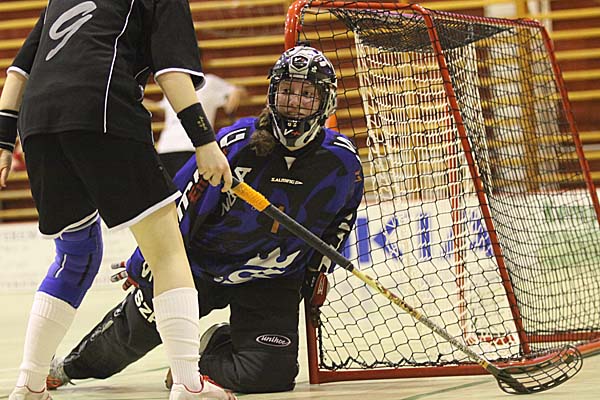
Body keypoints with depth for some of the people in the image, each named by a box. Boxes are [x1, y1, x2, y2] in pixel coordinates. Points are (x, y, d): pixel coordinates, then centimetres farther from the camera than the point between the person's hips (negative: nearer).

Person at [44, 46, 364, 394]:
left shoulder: (343, 162, -14)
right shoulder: (236, 144, -23)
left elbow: (342, 218, 10)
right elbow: (182, 206, -13)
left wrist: (319, 270, 8)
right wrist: (142, 267, -5)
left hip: (271, 283, 1)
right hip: (201, 261, -1)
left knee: (270, 375, -18)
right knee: (137, 328, 9)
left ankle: (209, 355, 16)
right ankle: (75, 364, 43)